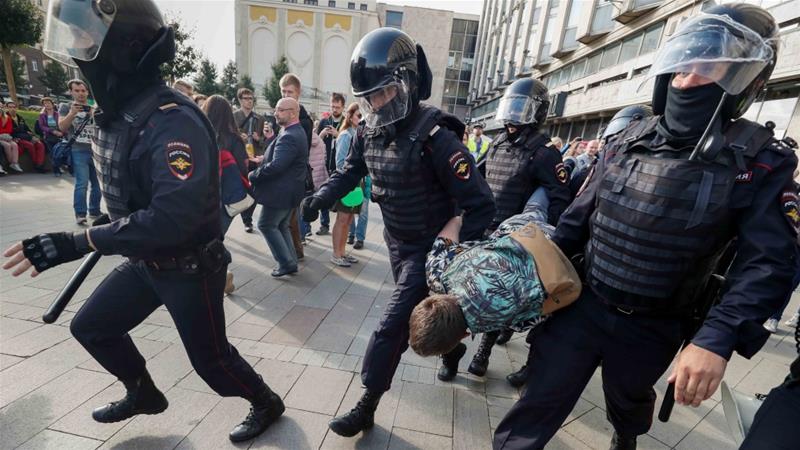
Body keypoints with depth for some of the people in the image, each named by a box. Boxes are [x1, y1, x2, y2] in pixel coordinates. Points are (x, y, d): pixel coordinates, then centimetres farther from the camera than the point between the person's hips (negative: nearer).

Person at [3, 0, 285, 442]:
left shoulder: (174, 121, -28)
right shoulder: (117, 113, 3)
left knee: (210, 357, 7)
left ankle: (266, 404, 35)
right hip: (144, 261, 9)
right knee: (91, 327, 22)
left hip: (190, 268, -8)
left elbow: (174, 217, -36)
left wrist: (77, 242, -30)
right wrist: (105, 240, 23)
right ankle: (143, 394, 46)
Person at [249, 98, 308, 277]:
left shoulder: (289, 137, -22)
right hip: (290, 190, 10)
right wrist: (265, 158, 7)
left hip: (281, 192, -10)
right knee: (281, 226, 18)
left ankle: (286, 263, 7)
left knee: (266, 225, 4)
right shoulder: (297, 132, 11)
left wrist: (253, 175, -15)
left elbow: (276, 166, -29)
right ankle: (291, 262, 24)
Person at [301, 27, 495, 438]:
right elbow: (349, 173, 11)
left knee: (392, 328, -2)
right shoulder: (369, 131, -4)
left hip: (429, 249, -7)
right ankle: (453, 350, 54)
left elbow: (480, 204, -24)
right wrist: (320, 199, -8)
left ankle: (366, 408, 19)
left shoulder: (434, 137, -26)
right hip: (396, 243, 7)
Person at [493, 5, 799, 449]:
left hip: (650, 328, 0)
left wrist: (717, 340, -28)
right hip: (579, 303, 1)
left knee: (627, 403, 29)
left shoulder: (757, 162, -10)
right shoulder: (627, 141, -3)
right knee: (538, 403, 7)